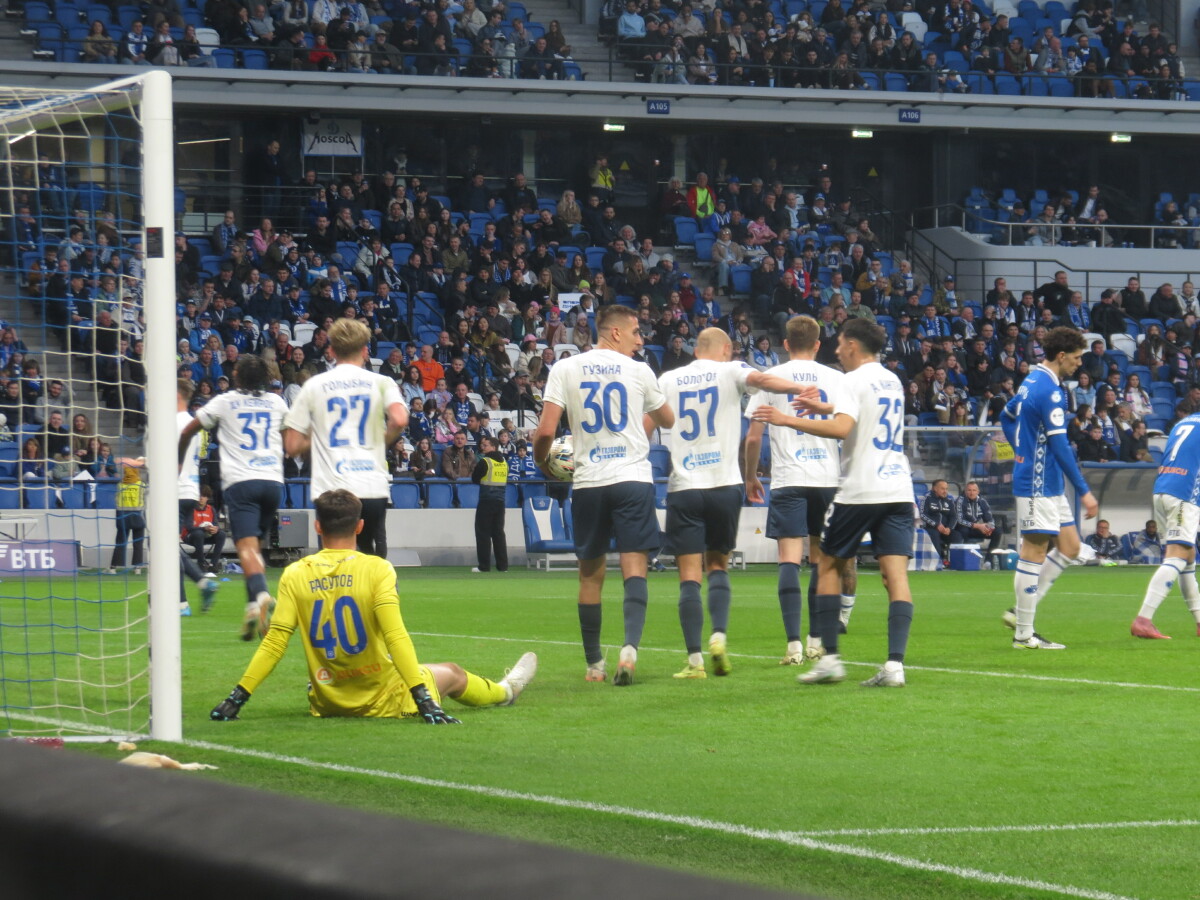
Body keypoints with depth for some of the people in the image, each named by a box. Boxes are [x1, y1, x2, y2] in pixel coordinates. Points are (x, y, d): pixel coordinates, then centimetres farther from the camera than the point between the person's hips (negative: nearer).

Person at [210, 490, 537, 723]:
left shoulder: (295, 575, -10)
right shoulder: (376, 570, -17)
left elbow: (274, 643, -12)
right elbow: (396, 637, -24)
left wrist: (236, 699, -8)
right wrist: (424, 700, -24)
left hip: (328, 704, 2)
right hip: (385, 702, -2)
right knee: (452, 674, 28)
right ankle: (505, 691, 57)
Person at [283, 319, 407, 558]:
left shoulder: (313, 386, 8)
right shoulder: (381, 382, 6)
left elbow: (292, 446, 6)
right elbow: (399, 420, -14)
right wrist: (384, 440, 7)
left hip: (330, 491, 0)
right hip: (373, 489, 0)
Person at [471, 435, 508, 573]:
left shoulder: (484, 462, -10)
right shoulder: (504, 462, 10)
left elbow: (475, 479, -6)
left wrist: (474, 472, 14)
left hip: (486, 501, -6)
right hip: (500, 502, 6)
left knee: (483, 532, -1)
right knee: (498, 532, 11)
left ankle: (484, 566, -5)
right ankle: (503, 565, 8)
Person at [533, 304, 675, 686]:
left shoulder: (565, 369, 2)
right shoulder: (639, 371, 3)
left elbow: (546, 430, -5)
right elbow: (668, 421, 18)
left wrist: (541, 461, 15)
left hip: (588, 482, 1)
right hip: (633, 478, -1)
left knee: (590, 574, 11)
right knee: (634, 568, -5)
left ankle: (594, 664, 16)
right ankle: (630, 647, -26)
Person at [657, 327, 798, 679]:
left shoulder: (667, 380, 9)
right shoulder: (729, 372, 4)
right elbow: (762, 380, -16)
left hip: (683, 487, 0)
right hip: (725, 485, 0)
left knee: (689, 575, -1)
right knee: (718, 565, 16)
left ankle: (695, 660, -10)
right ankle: (719, 636, -5)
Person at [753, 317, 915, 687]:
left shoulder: (854, 380, -7)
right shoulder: (892, 381, 17)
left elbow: (842, 428, -22)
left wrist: (788, 419, -16)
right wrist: (823, 406, 40)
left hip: (859, 490, -6)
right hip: (898, 489, 6)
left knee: (829, 566, 9)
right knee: (896, 574, -3)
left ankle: (830, 657, 5)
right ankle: (895, 663, -14)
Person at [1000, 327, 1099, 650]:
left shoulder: (1032, 381, 13)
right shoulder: (1050, 391, -18)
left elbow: (1007, 416, 28)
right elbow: (1059, 446, -22)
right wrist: (1084, 491, -20)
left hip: (1048, 484, 10)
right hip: (1039, 485, -10)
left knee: (1069, 547, 11)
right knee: (1035, 552, -5)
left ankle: (1020, 611, 13)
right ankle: (1024, 633, -1)